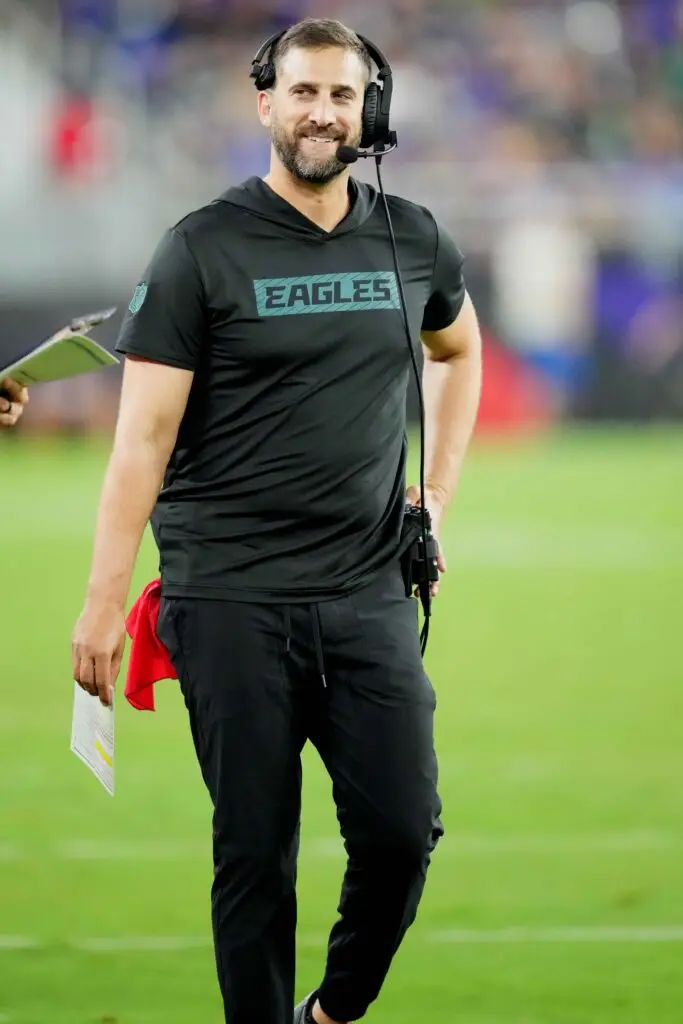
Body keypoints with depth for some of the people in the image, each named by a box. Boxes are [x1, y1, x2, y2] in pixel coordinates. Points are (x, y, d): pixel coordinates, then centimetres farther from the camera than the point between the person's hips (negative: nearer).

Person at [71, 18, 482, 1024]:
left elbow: (459, 351, 29)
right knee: (256, 853, -1)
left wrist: (437, 494, 17)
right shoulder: (204, 250, -5)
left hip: (369, 594, 3)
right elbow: (144, 433, -8)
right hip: (232, 600, -3)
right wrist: (103, 602, -13)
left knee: (403, 834, -2)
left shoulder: (412, 242, 7)